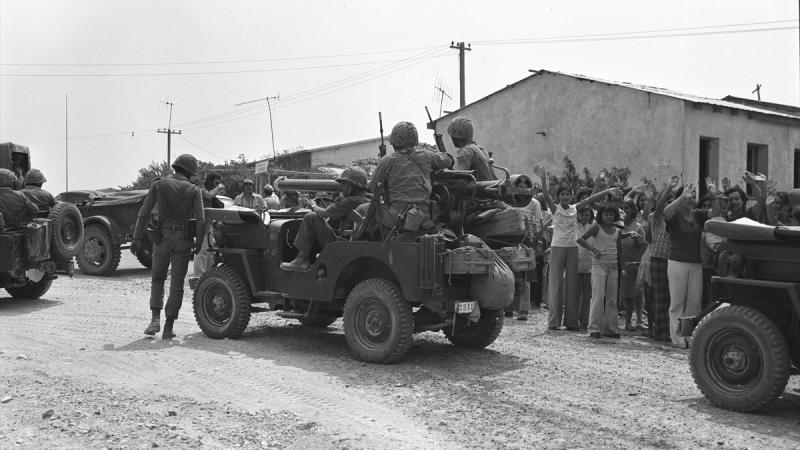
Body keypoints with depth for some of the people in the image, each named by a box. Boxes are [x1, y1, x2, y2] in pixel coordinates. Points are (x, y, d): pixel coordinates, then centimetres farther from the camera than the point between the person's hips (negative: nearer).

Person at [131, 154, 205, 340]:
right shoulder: (193, 190, 0)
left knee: (157, 278, 18)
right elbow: (200, 219, -9)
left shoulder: (159, 184, 2)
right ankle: (169, 328, 5)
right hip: (184, 239, 0)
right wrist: (198, 241, 4)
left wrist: (136, 238, -1)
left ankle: (155, 319, 1)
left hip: (162, 237, 1)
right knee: (177, 283, 7)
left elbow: (144, 213, -3)